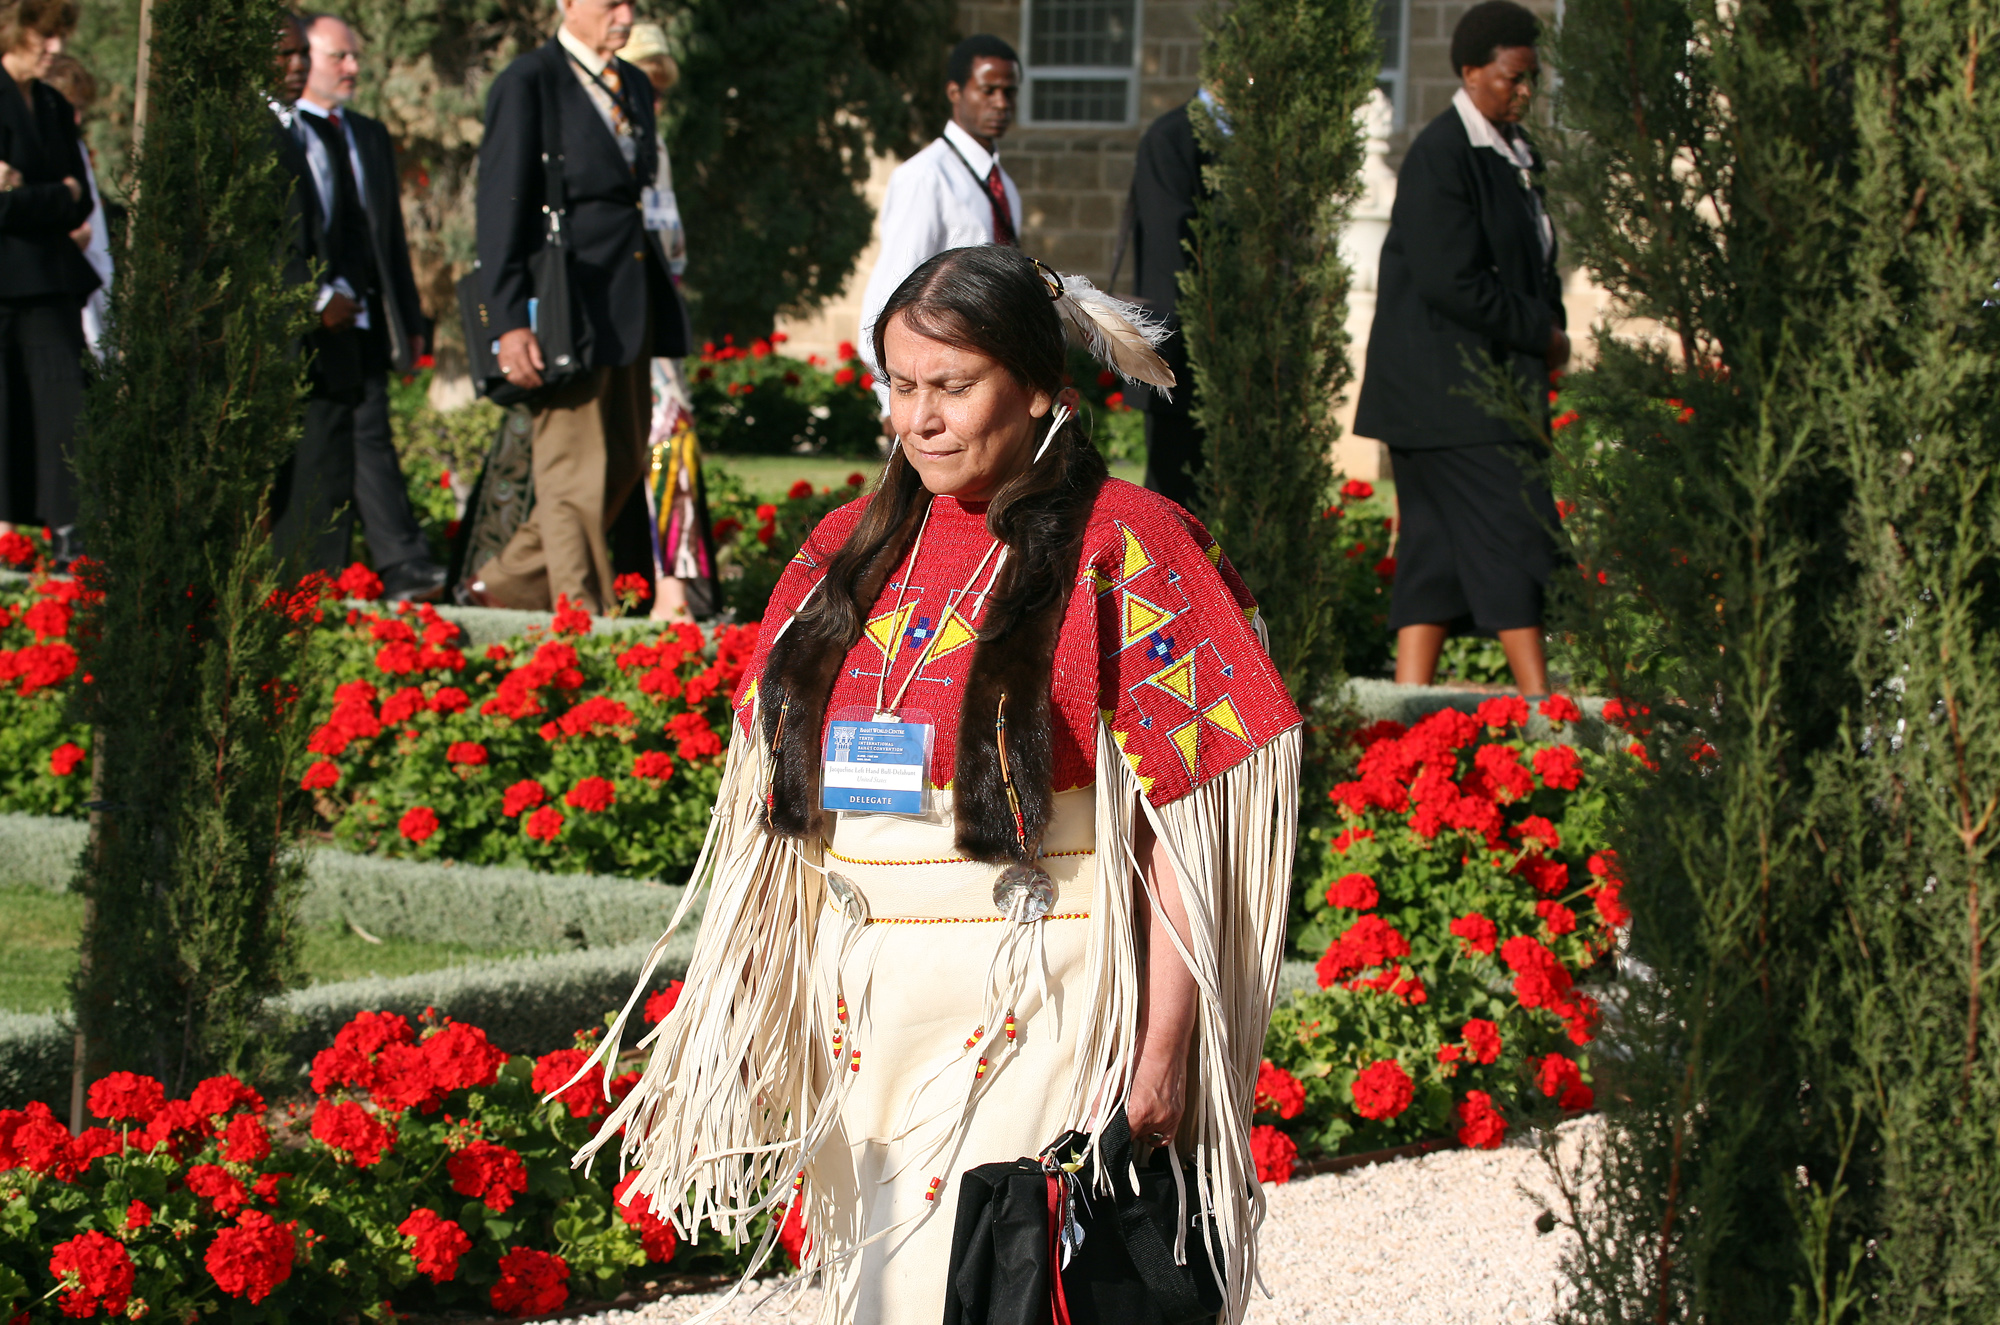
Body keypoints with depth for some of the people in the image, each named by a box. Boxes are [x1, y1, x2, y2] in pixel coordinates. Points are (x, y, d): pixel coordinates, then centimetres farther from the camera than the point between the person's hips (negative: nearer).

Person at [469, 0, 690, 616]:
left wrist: (658, 300, 16)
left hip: (629, 306, 8)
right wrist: (511, 321, -17)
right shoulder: (527, 84, -7)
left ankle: (509, 583, 24)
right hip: (569, 307, -8)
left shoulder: (632, 86, 17)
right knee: (575, 473, -4)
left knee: (622, 465, 11)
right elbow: (501, 207, -10)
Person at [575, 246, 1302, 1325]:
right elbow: (782, 793, 14)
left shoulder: (1124, 549, -5)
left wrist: (1162, 1052, -14)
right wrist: (739, 1019, 8)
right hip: (862, 1012, 5)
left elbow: (1179, 822, -9)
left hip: (1042, 1003, -5)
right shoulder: (851, 550, 11)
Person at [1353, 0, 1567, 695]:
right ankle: (1539, 702, -8)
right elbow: (1452, 282, -19)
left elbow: (1534, 262, 23)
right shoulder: (1439, 156, -14)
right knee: (1512, 529, -10)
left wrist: (1549, 330, 4)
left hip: (1496, 378, 9)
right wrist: (1541, 334, -12)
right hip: (1446, 387, -9)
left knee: (1441, 544, 6)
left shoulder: (1514, 153, 15)